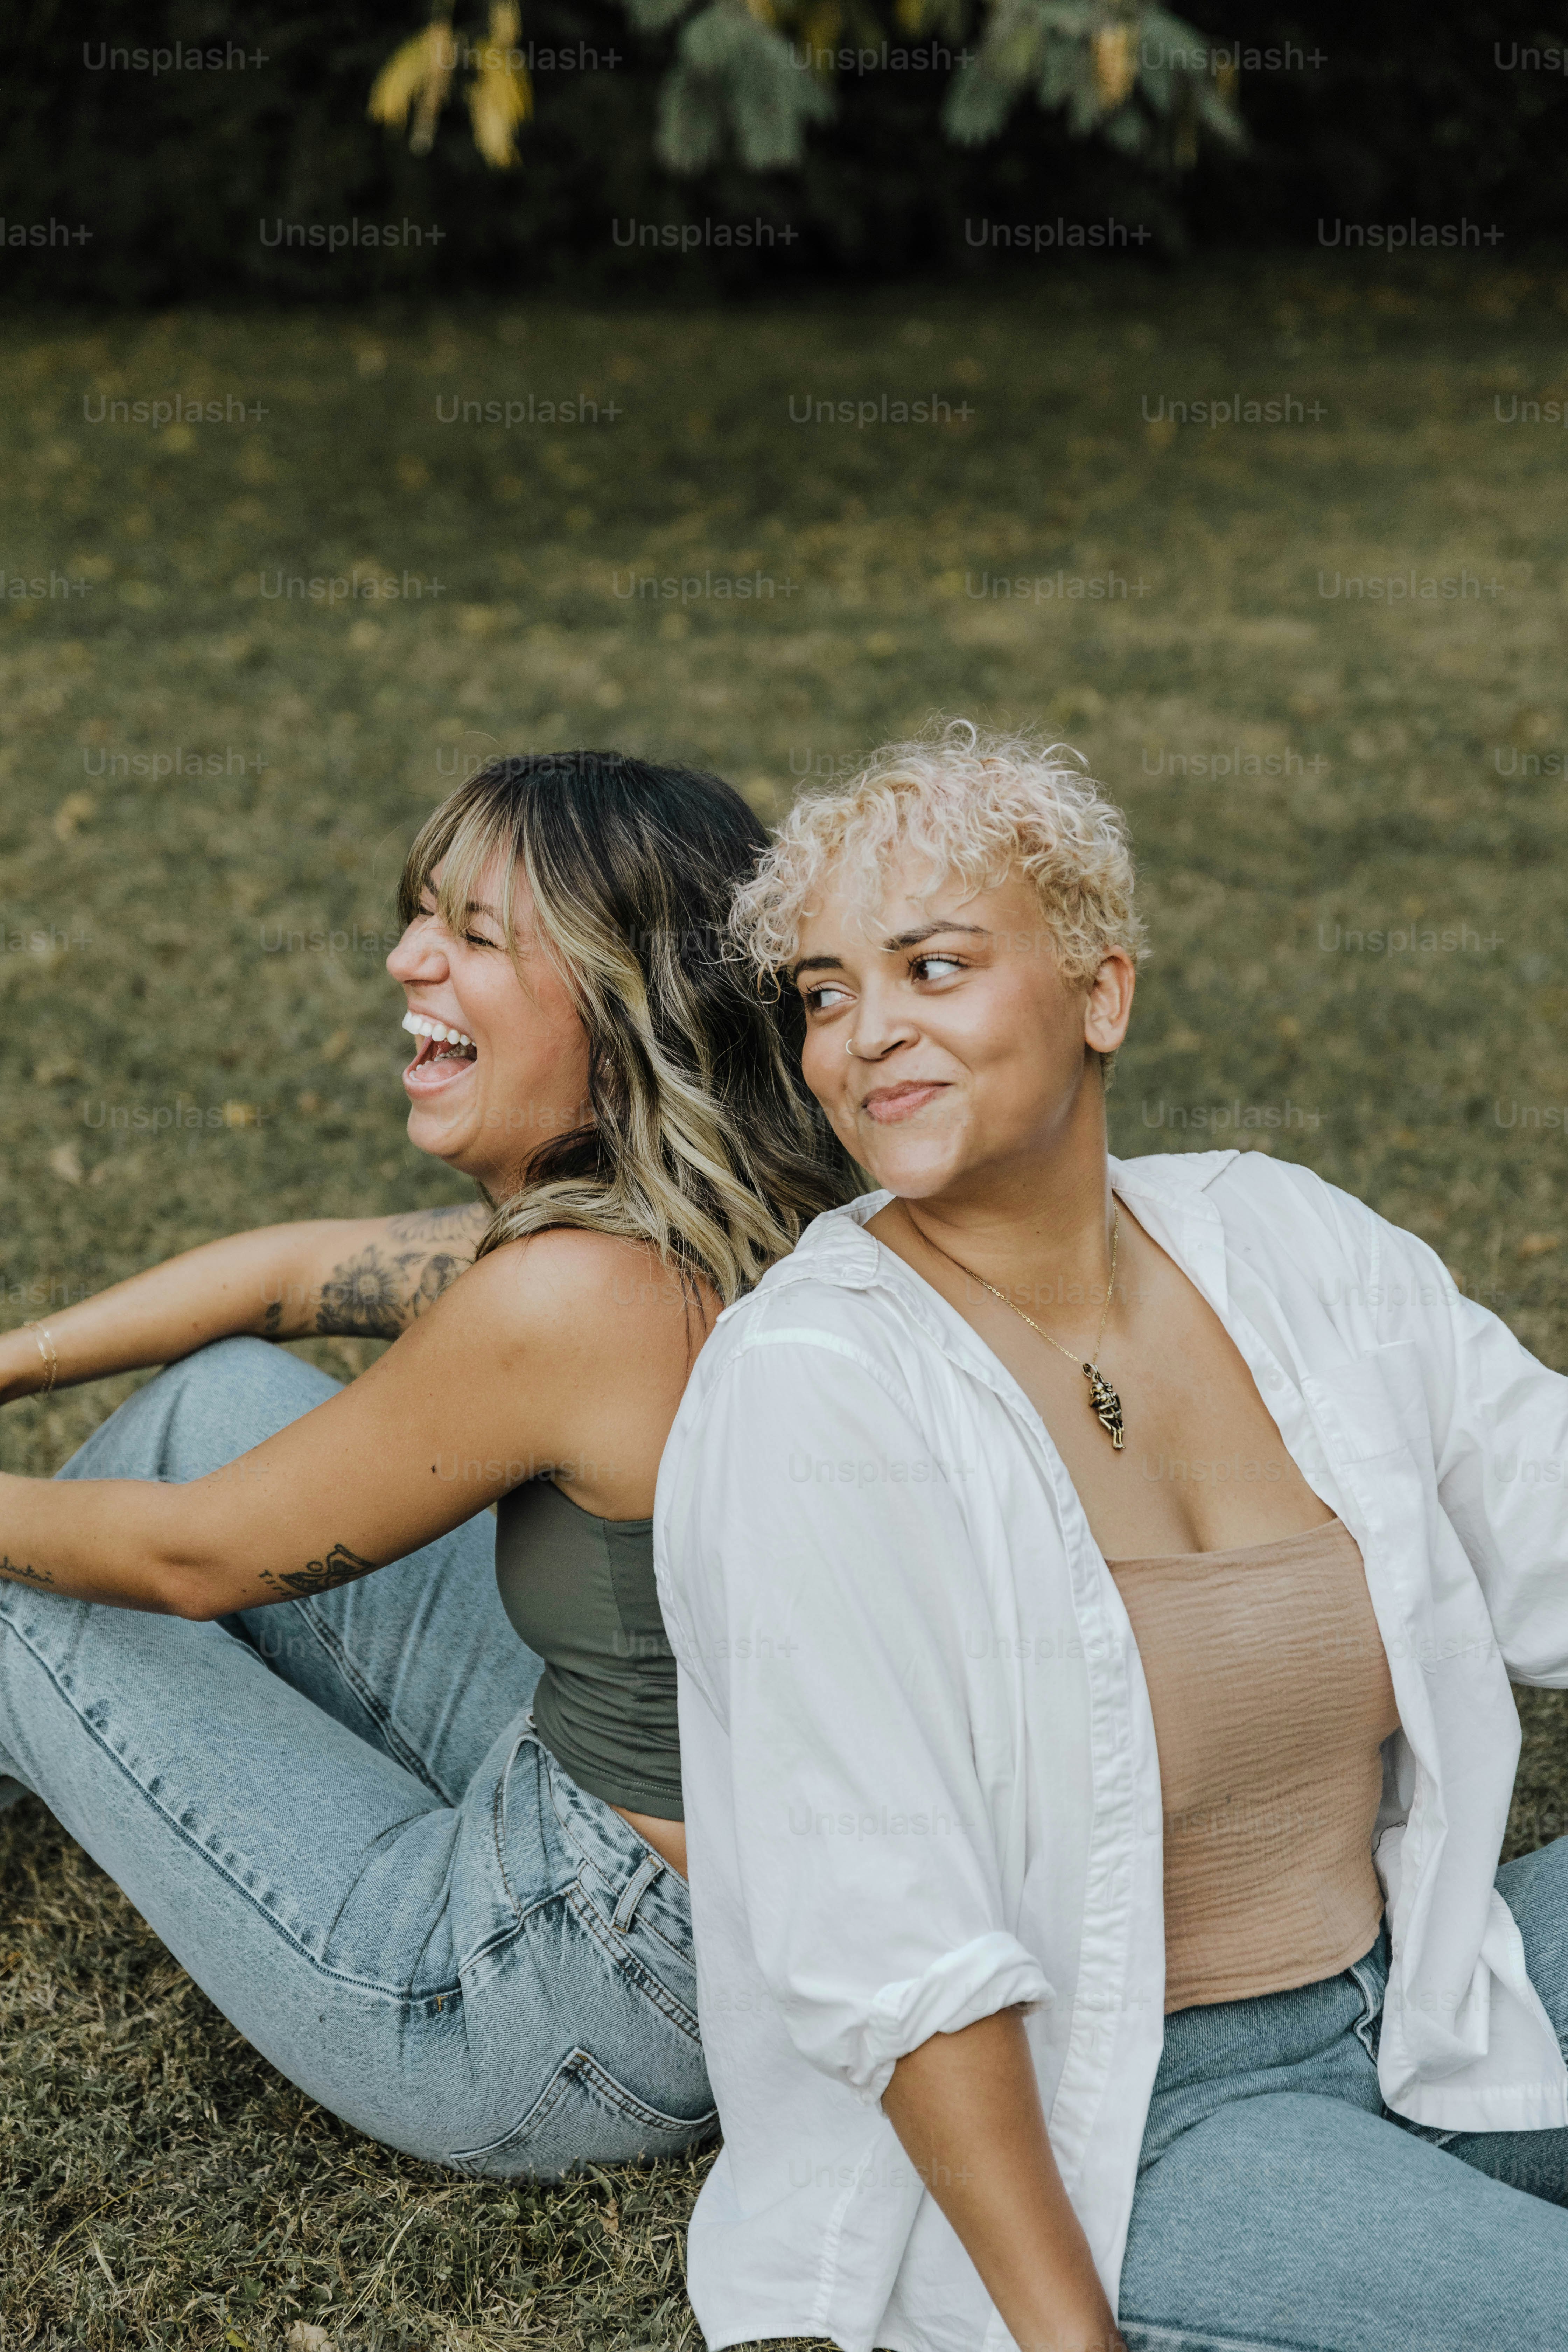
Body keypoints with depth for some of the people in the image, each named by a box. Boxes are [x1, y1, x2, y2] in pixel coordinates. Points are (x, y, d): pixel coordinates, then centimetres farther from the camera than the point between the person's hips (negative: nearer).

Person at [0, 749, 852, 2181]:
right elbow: (300, 1270, 12)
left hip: (572, 2029, -8)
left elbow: (203, 1556, -13)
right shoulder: (718, 1235, -2)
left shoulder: (571, 1296, -28)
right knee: (229, 1390, 14)